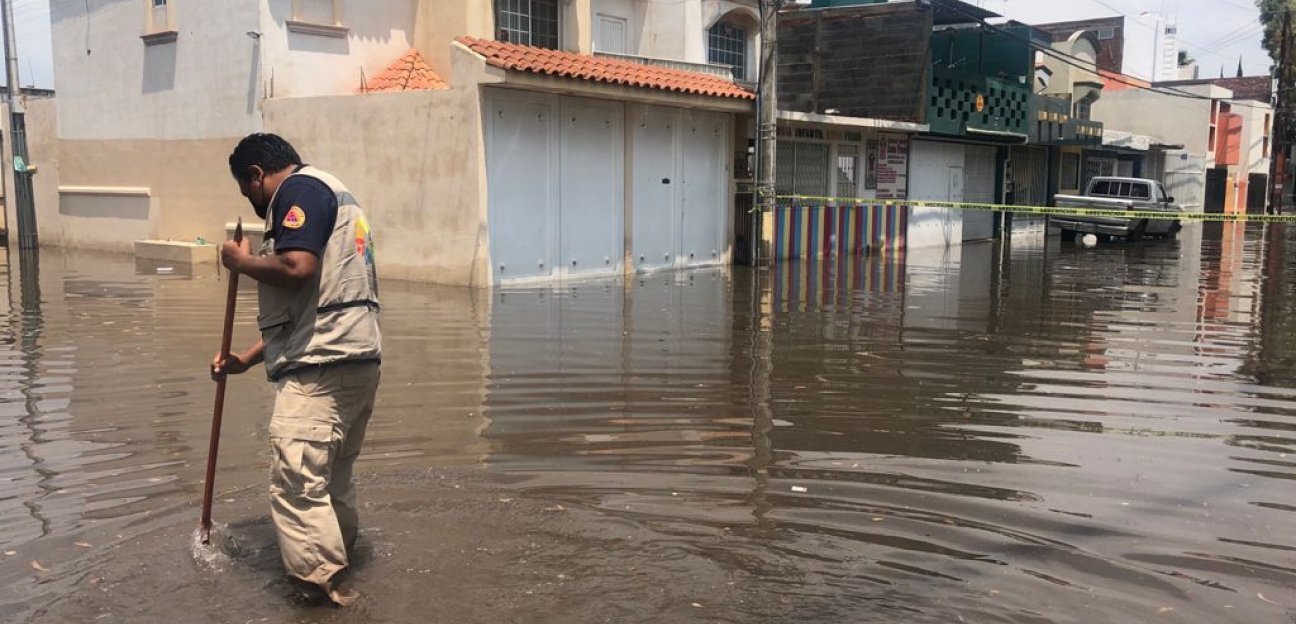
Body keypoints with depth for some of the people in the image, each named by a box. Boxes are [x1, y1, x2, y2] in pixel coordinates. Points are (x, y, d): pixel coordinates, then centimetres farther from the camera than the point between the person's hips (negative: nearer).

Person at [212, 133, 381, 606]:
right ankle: (339, 567, 29)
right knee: (332, 481, 19)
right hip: (355, 359, 11)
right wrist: (246, 359, 24)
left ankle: (329, 590, -13)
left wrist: (242, 262, -3)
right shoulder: (333, 195, 27)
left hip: (322, 367, -11)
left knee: (297, 486, -11)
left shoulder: (300, 188, -4)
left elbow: (296, 269, -22)